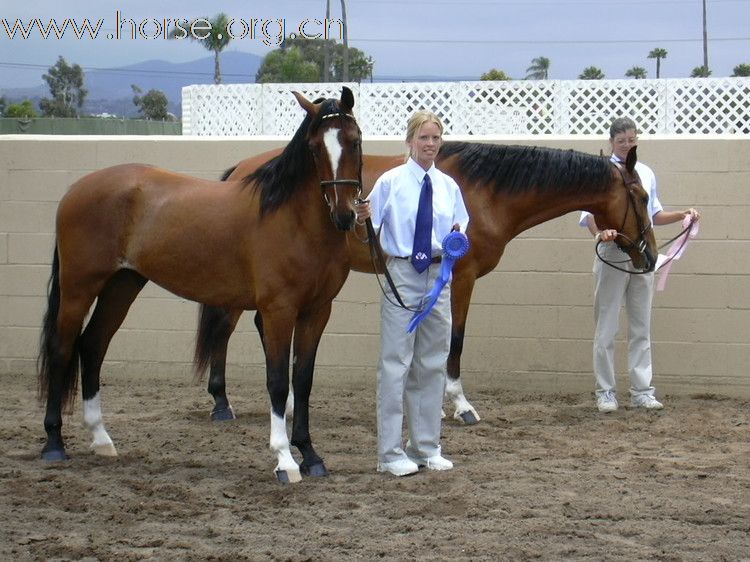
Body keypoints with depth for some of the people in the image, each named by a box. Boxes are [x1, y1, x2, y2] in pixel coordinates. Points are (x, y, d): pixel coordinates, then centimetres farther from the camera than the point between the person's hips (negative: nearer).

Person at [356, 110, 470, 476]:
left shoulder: (448, 186, 9)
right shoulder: (391, 182, -4)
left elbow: (462, 230, 14)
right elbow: (368, 227, -6)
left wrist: (458, 237, -8)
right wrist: (363, 219, -27)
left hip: (439, 277, 5)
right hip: (402, 275, -5)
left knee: (433, 363, 10)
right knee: (396, 363, -5)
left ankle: (426, 447, 20)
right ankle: (390, 453, -1)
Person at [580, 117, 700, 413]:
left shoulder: (646, 173, 11)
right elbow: (588, 213, -14)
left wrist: (682, 215, 5)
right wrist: (601, 231, -34)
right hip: (613, 253, -5)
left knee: (641, 327, 7)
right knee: (606, 327, 0)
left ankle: (641, 391, 10)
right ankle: (605, 392, 6)